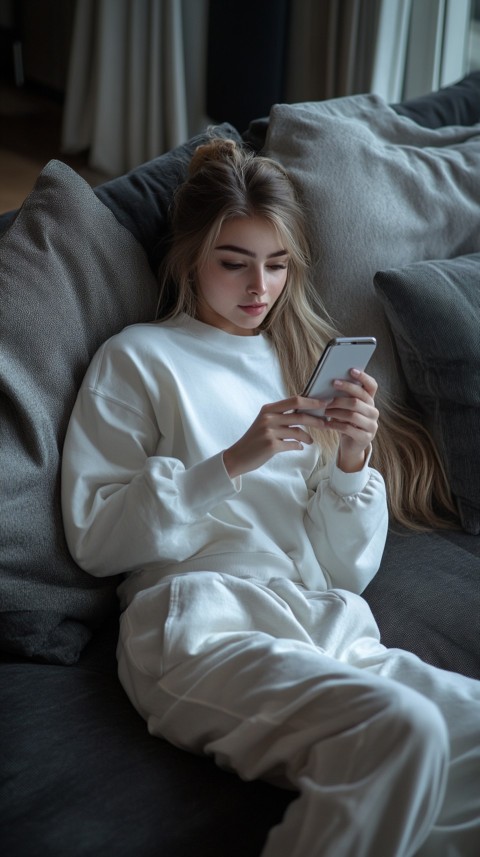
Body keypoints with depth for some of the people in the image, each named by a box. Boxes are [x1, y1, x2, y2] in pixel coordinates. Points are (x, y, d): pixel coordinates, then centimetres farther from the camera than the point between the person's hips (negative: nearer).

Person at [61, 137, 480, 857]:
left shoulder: (311, 363, 25)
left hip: (334, 632, 5)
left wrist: (353, 460, -2)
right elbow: (92, 538, 1)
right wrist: (233, 463, -8)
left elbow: (349, 569, 17)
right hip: (206, 627, -4)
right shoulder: (139, 358, 13)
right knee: (402, 727, -32)